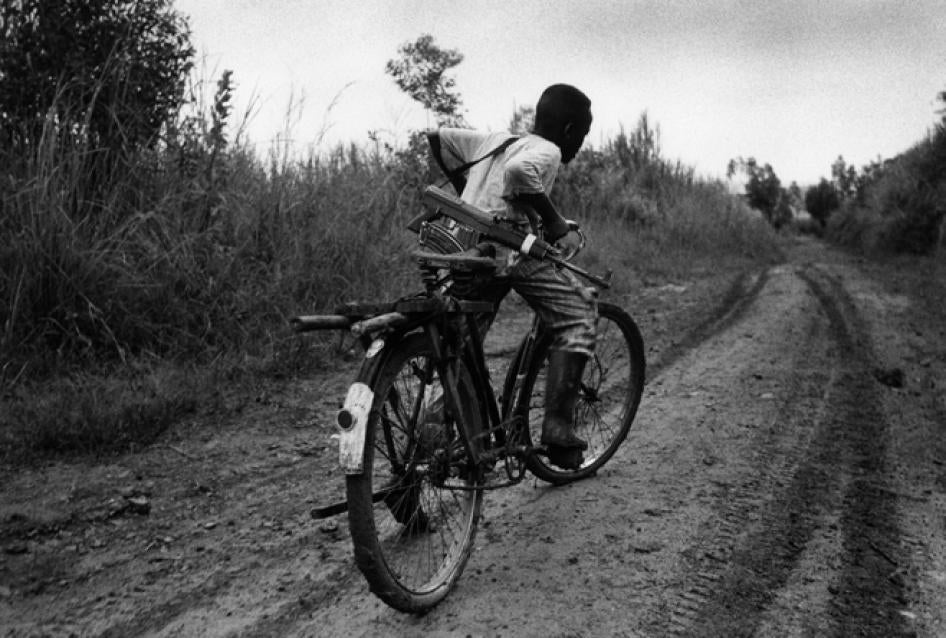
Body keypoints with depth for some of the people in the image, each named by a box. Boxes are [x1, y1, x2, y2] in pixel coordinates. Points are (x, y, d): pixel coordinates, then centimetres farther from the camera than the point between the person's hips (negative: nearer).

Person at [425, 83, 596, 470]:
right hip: (508, 246, -7)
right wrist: (555, 222, -9)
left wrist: (466, 192, 30)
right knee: (578, 313, 5)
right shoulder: (547, 151, 4)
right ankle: (558, 426, 0)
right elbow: (519, 172, -19)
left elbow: (438, 137, 25)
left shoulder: (494, 141, 26)